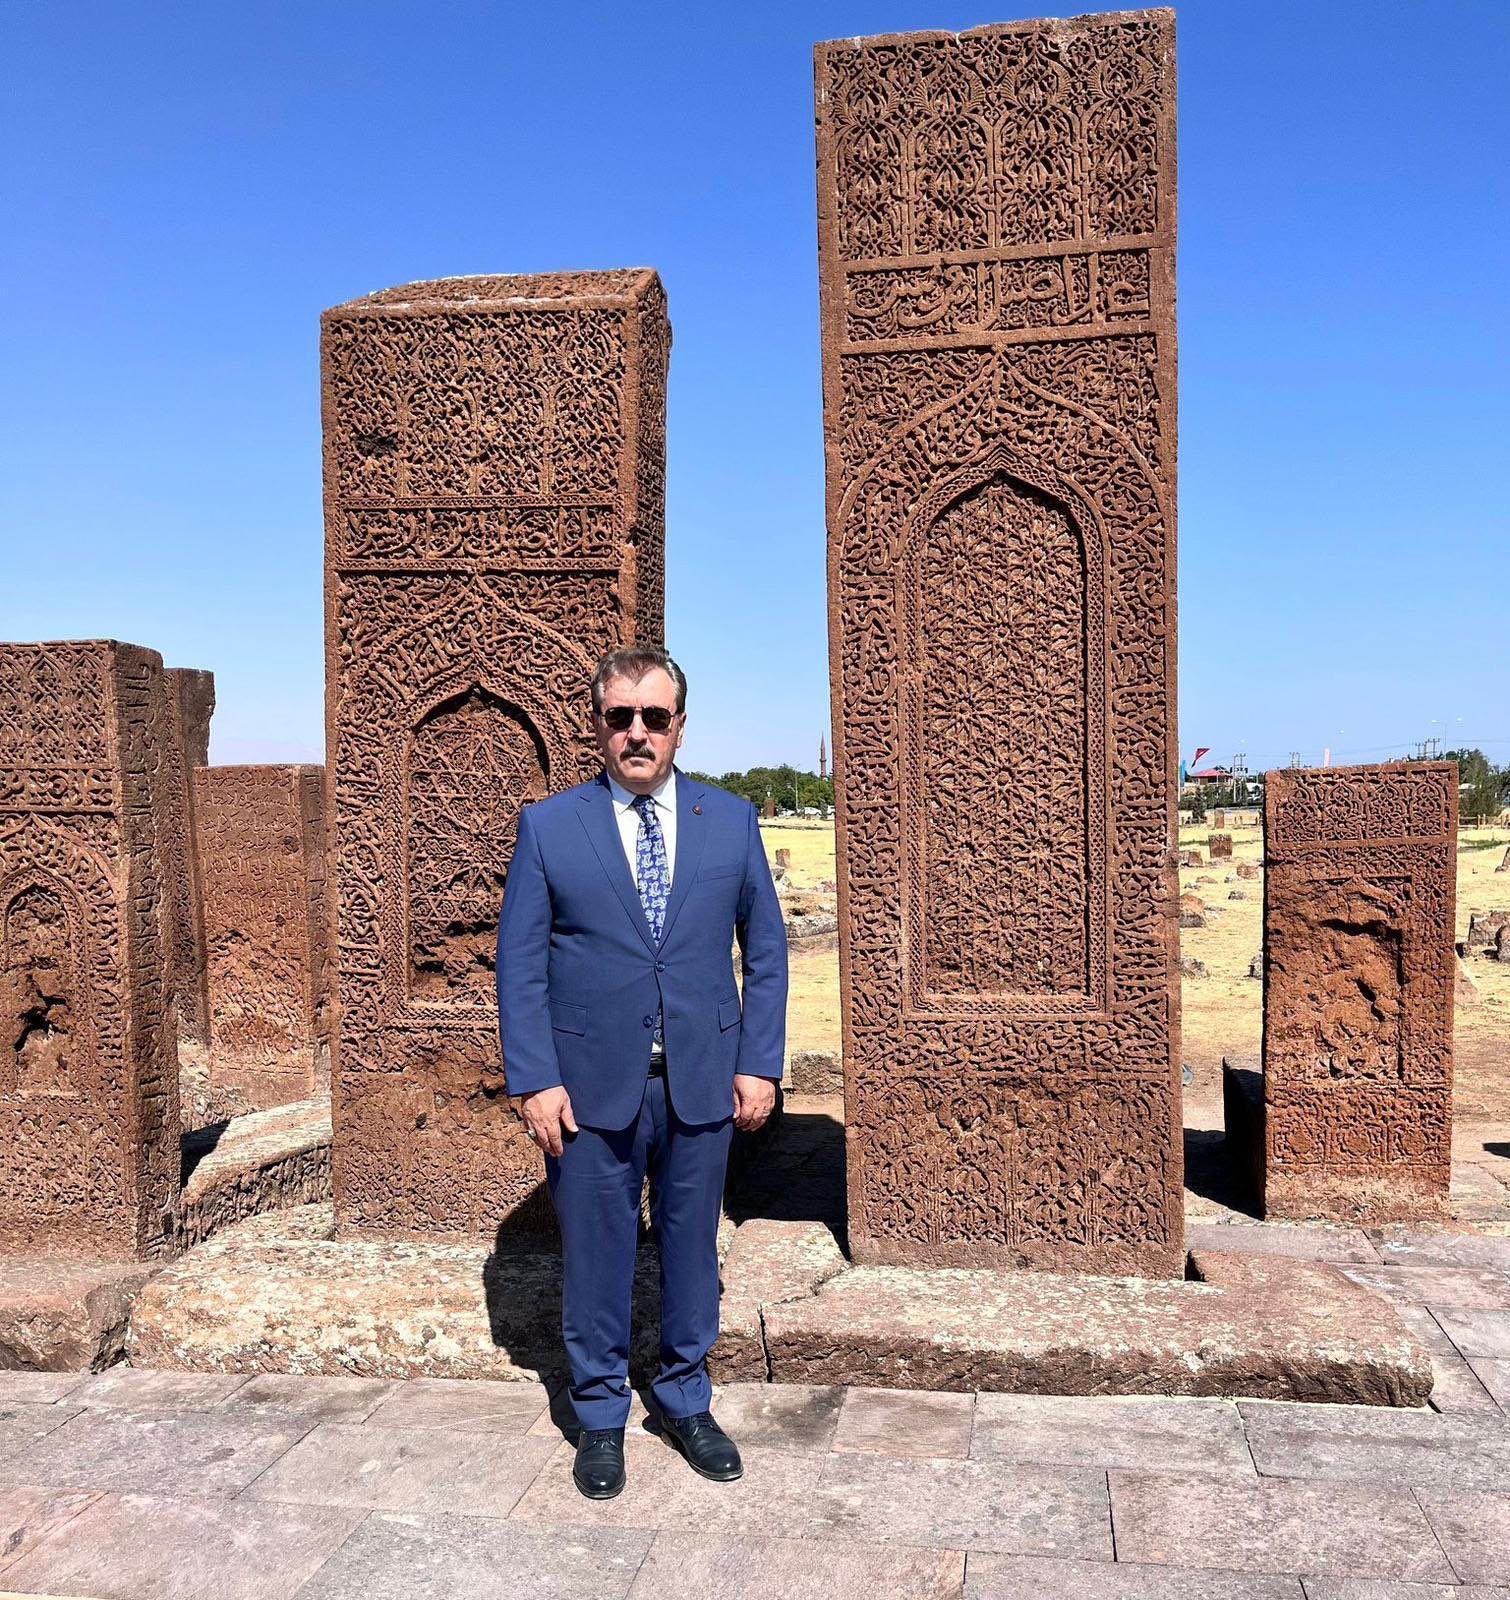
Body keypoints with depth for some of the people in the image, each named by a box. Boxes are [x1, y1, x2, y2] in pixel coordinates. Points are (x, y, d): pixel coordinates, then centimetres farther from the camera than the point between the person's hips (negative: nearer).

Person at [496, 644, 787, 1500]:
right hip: (592, 1085, -1)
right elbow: (519, 966, -2)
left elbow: (766, 949, 6)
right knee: (596, 1255, 11)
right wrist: (533, 1080, -9)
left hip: (703, 1081, 2)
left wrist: (760, 1063, 0)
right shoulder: (548, 827, -2)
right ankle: (601, 1416, 32)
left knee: (692, 1249, 15)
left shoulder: (731, 820, 3)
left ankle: (687, 1401, 37)